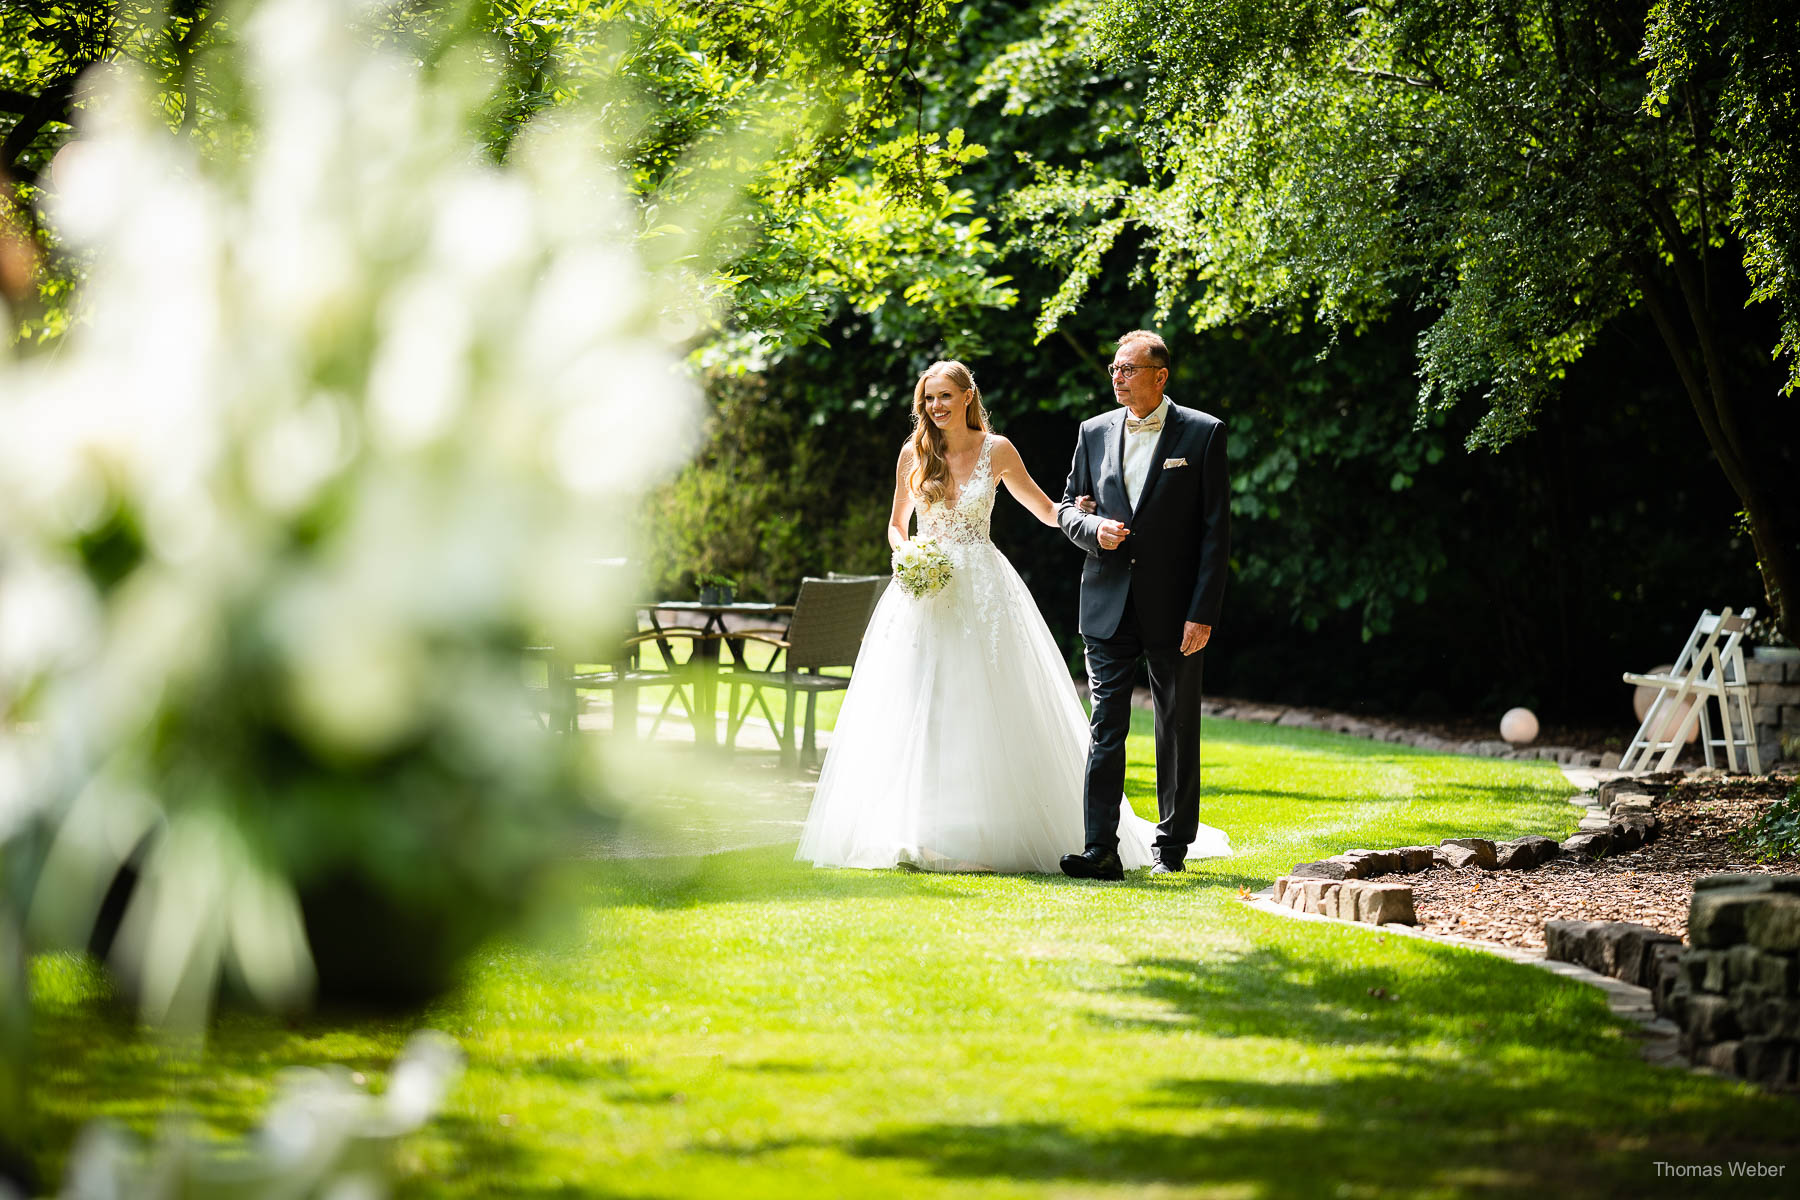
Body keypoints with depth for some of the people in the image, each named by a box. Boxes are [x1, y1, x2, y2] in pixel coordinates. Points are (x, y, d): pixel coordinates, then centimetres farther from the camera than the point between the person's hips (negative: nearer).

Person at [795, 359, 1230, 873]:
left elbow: (1048, 511, 11)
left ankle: (988, 834, 0)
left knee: (985, 711, -5)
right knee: (916, 712, -4)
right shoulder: (914, 454, 6)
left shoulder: (996, 451, 2)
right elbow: (896, 525, 15)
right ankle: (916, 835, -1)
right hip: (923, 590, 1)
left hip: (981, 593, -1)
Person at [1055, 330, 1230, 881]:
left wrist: (1203, 612, -11)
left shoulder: (1202, 433, -3)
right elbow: (1068, 506, 16)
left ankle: (1172, 846, 19)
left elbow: (1216, 529, -5)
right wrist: (1093, 529, -9)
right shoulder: (1095, 432, 8)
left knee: (1178, 731, 7)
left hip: (1174, 609, -2)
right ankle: (1100, 851, -10)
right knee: (1105, 727, -5)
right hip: (1109, 607, 2)